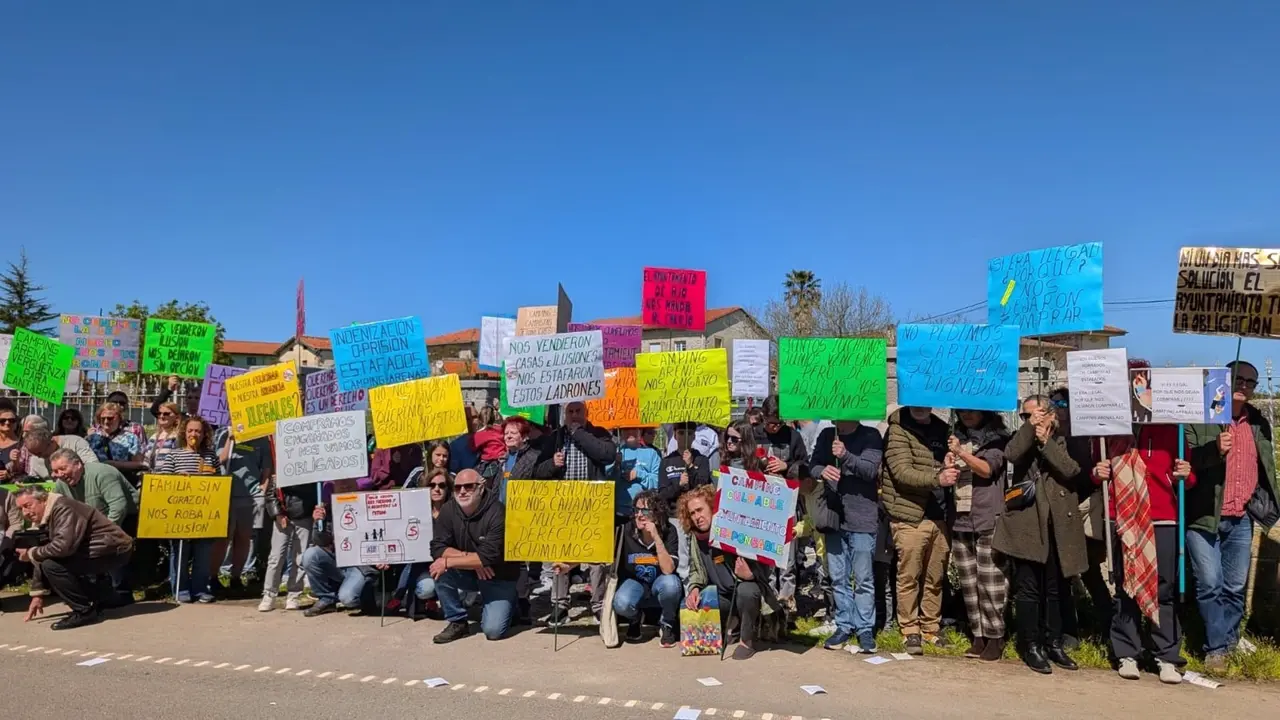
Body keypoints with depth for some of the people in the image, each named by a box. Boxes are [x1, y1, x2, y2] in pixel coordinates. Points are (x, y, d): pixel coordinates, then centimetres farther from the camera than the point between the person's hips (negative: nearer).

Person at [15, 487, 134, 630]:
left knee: (52, 565, -20)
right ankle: (92, 602, 14)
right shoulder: (41, 519, 12)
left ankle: (86, 611, -9)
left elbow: (63, 545, -31)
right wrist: (37, 595, 11)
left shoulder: (62, 508, -18)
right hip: (97, 551, 10)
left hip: (114, 551, -10)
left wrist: (31, 554, -14)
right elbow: (42, 557, 14)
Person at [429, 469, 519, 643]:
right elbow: (437, 548, -14)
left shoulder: (497, 512, -24)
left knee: (493, 630, -18)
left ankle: (506, 604, 17)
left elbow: (489, 557, -31)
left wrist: (448, 562, -31)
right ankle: (457, 623, -5)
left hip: (498, 577, -4)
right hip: (468, 573, 4)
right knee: (439, 571, -25)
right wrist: (470, 559, -27)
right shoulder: (448, 510, -9)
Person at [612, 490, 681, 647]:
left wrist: (657, 538, -34)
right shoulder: (626, 531, -16)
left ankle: (667, 624, -3)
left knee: (670, 582, -35)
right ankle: (634, 620, 8)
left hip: (659, 585, 0)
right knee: (621, 604, -32)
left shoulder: (669, 531, -18)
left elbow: (668, 570, -27)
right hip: (634, 583, 0)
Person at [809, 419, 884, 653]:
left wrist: (846, 456, -28)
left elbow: (871, 470, -12)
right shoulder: (827, 435, 11)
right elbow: (813, 466, 6)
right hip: (833, 517, 4)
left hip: (862, 518, -4)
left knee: (863, 579, 1)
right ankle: (844, 626, 20)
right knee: (838, 578, 10)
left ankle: (865, 630, 10)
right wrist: (822, 471, -17)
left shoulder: (870, 436, -1)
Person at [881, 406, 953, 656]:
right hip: (910, 516, -5)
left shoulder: (942, 429, 13)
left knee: (935, 577, 12)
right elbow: (902, 472, -16)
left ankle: (931, 627, 26)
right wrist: (937, 478, -29)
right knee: (909, 577, 1)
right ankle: (910, 630, 14)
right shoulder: (898, 430, -5)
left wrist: (951, 466, -1)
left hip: (939, 517, 5)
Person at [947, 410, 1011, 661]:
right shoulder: (957, 437, 16)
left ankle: (995, 638, 2)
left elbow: (987, 469, -12)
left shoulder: (996, 438, 2)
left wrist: (962, 453, -24)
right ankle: (978, 636, 13)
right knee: (968, 582, 6)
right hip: (960, 518, 5)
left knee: (990, 581, -6)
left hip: (988, 519, -5)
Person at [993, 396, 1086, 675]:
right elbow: (1011, 455, -14)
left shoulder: (1064, 441, 9)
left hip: (1057, 525, 1)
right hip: (1027, 524, -1)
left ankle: (1054, 643, 22)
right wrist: (1030, 427, -12)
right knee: (1028, 588, 0)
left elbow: (1072, 470, -9)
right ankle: (1031, 646, 8)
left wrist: (1046, 442, -11)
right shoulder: (1023, 440, 10)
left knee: (1055, 588, 10)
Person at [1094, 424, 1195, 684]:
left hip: (1164, 521, 0)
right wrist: (1097, 473, -5)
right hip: (1123, 520, 0)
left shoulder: (1171, 429, 7)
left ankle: (1167, 657, 7)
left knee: (1166, 589, 0)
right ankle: (1127, 655, 11)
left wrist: (1185, 475, -10)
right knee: (1125, 588, 4)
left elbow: (1189, 478, 12)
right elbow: (1095, 465, 18)